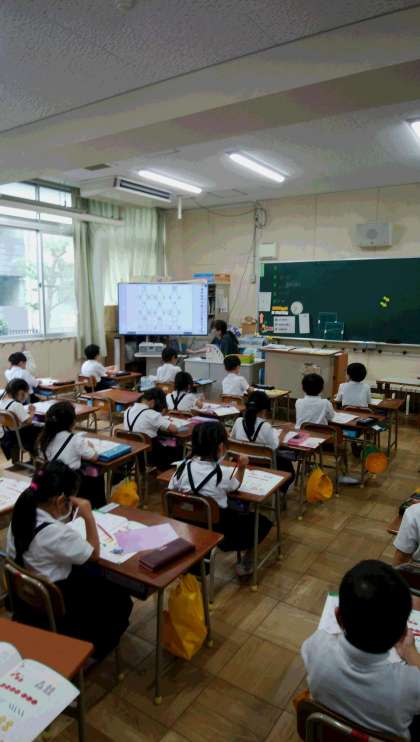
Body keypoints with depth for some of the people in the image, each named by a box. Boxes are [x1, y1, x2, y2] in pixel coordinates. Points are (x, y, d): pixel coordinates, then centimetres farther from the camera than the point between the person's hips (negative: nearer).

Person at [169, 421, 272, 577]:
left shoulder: (184, 466, -13)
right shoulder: (222, 475, -21)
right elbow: (235, 487, 1)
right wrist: (241, 467, -4)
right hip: (219, 533, -5)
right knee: (263, 522, 15)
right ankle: (246, 562, 20)